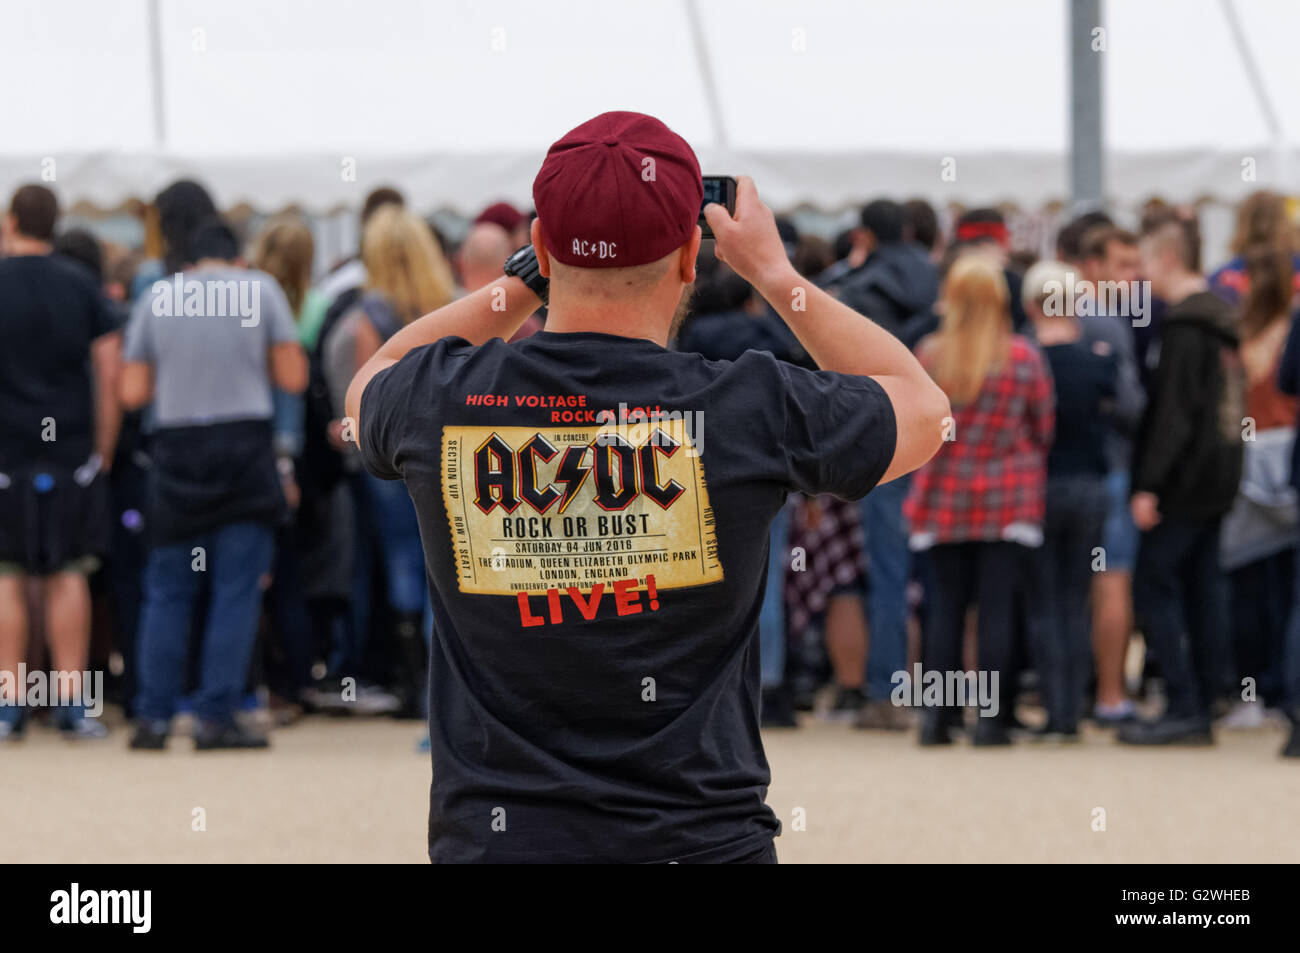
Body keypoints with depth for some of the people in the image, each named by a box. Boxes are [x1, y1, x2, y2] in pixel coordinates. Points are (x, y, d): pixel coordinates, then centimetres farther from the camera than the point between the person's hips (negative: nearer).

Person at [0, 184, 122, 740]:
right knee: (67, 575, 6)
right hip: (71, 454, 2)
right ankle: (74, 704, 3)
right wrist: (103, 447, 10)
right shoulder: (82, 286, 4)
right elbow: (110, 373, 3)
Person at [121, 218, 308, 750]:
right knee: (237, 590, 1)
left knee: (167, 591, 8)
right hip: (244, 442, -2)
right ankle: (216, 717, -3)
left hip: (176, 446, 2)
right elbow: (293, 378, 1)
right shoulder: (260, 289, 3)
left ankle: (153, 717, 4)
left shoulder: (156, 297, 6)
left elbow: (133, 393, 4)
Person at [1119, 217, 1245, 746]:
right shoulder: (1220, 317, 15)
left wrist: (1149, 484, -20)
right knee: (1203, 588, 10)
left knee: (1154, 587, -6)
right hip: (1217, 480, 9)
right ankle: (1203, 709, 11)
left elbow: (1173, 412, -21)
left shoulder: (1183, 326, -15)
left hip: (1185, 482, -9)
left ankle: (1183, 708, -10)